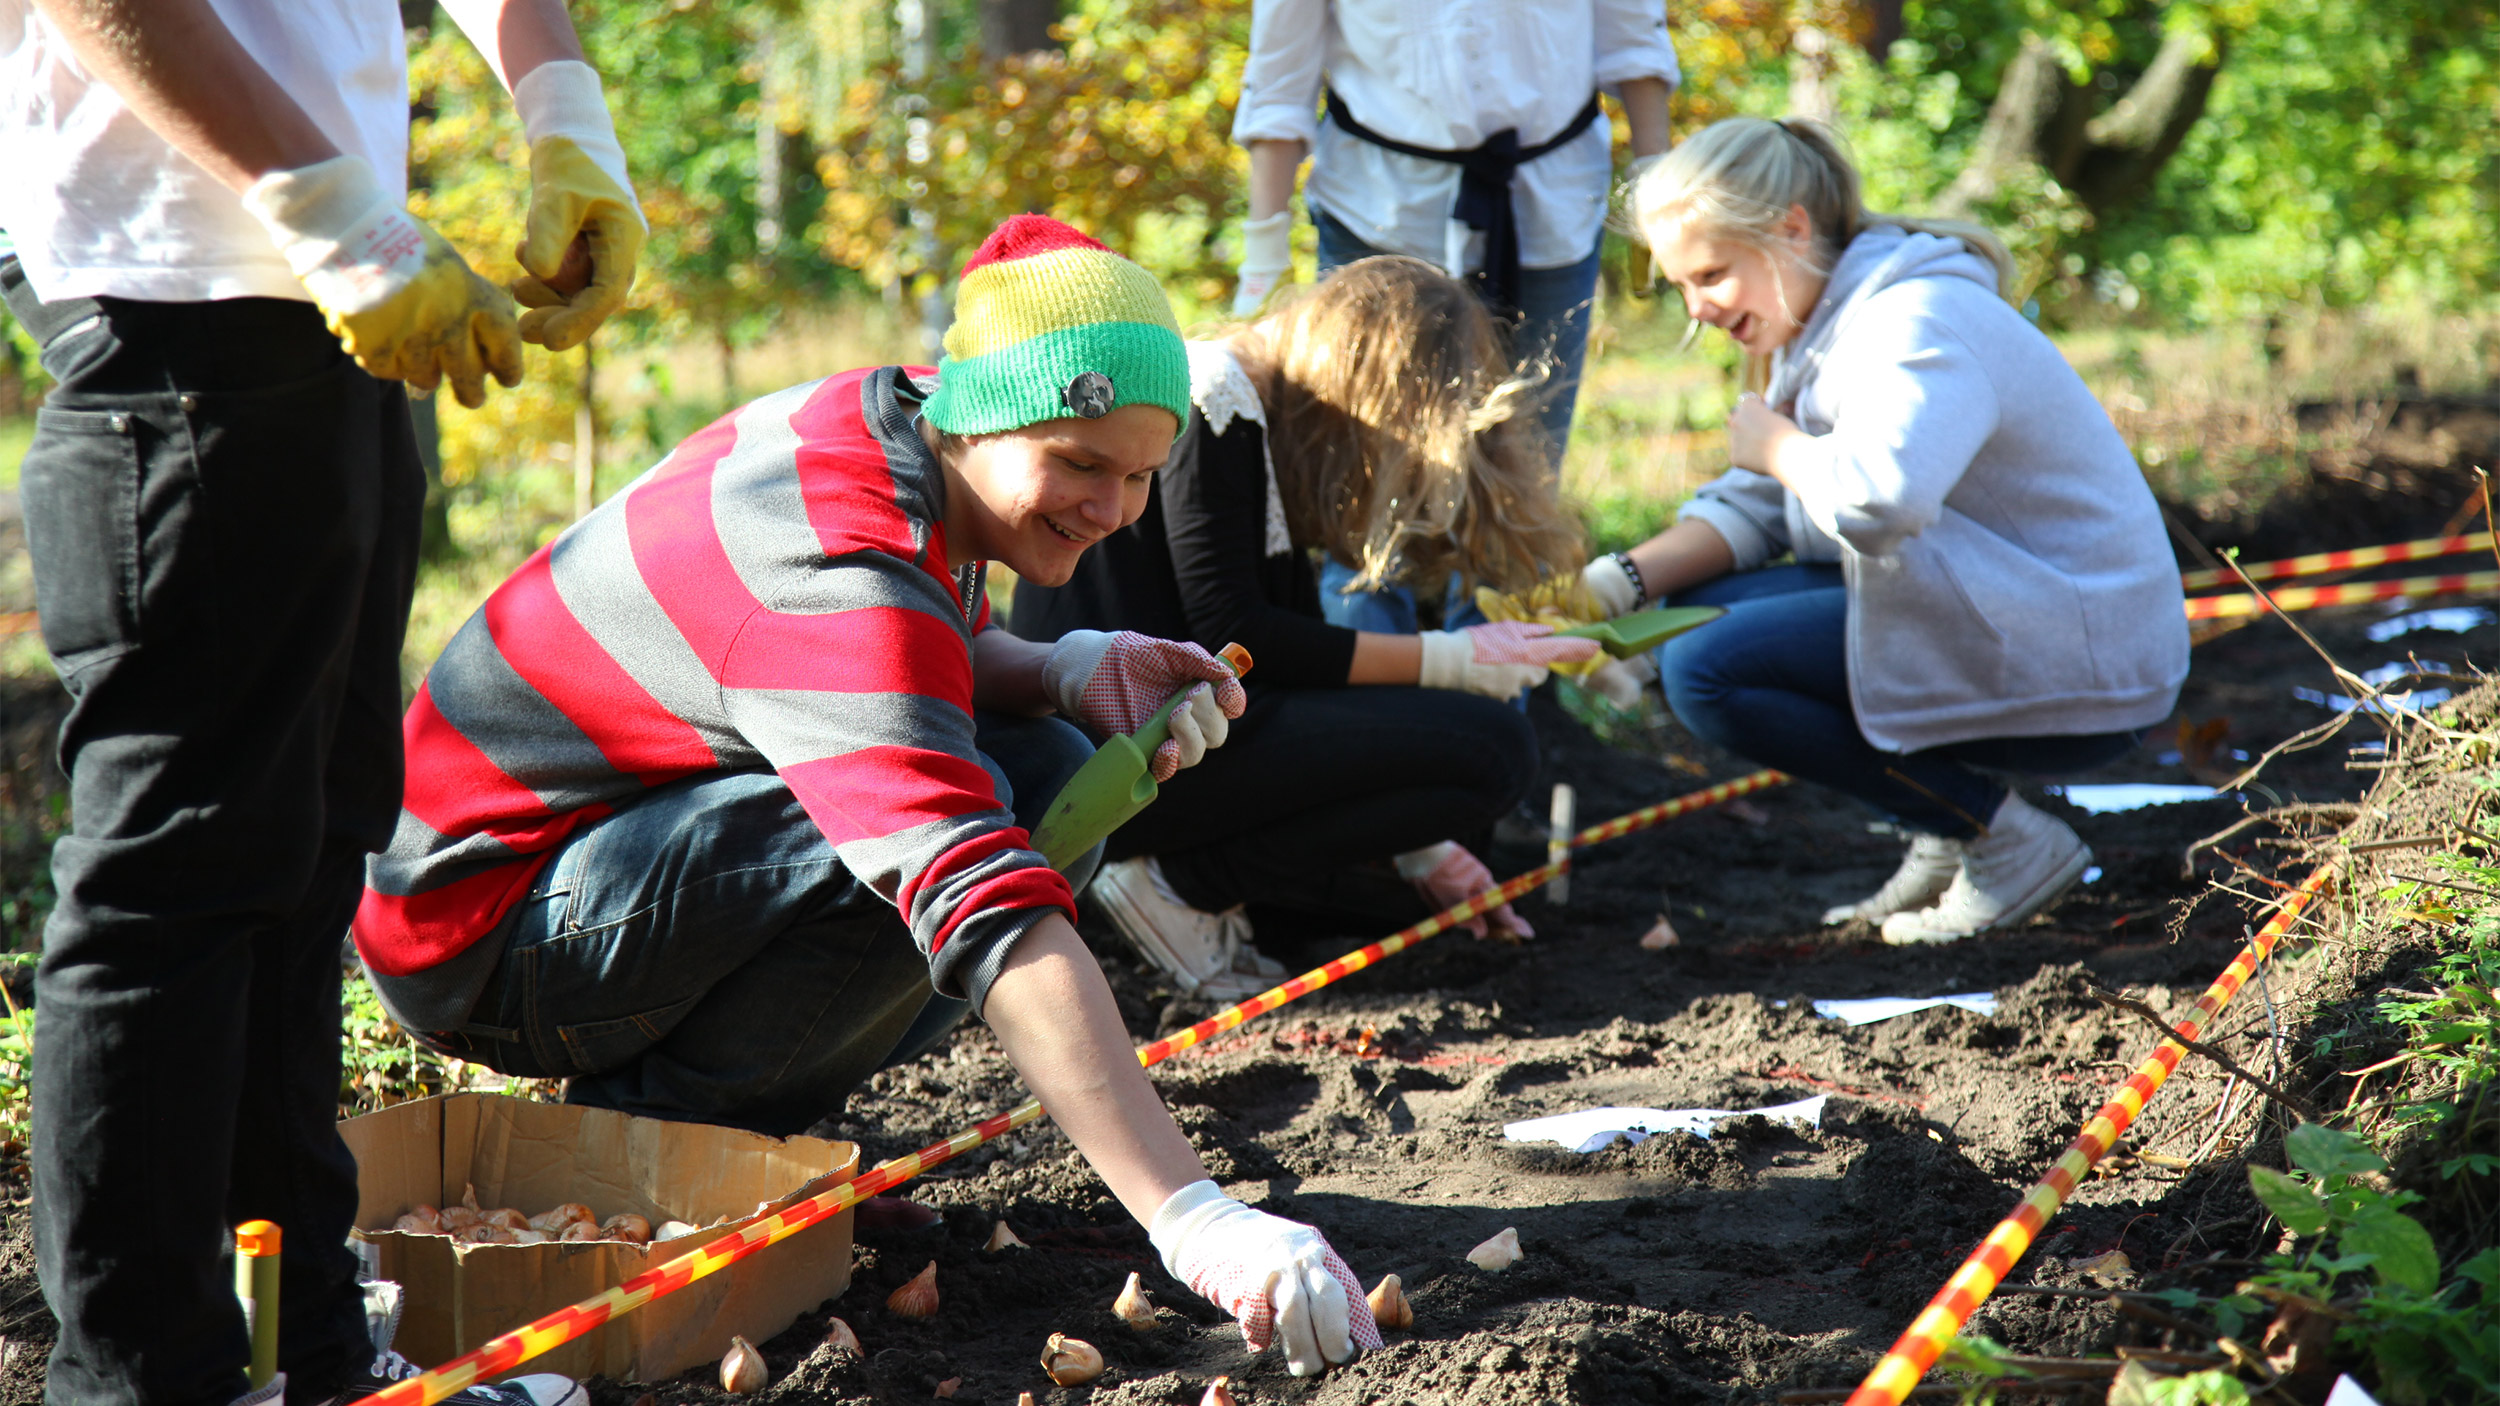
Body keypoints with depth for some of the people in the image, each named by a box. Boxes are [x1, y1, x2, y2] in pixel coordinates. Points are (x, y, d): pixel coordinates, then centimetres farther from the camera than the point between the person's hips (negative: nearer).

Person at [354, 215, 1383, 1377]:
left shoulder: (896, 422, -5)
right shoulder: (837, 578, -32)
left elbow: (938, 654, 15)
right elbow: (989, 911, -43)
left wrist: (1074, 672, -10)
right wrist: (1192, 1218, -50)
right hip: (475, 926, -10)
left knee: (1051, 768, -2)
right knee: (954, 816, -29)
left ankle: (727, 1114, 3)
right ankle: (633, 1138, -10)